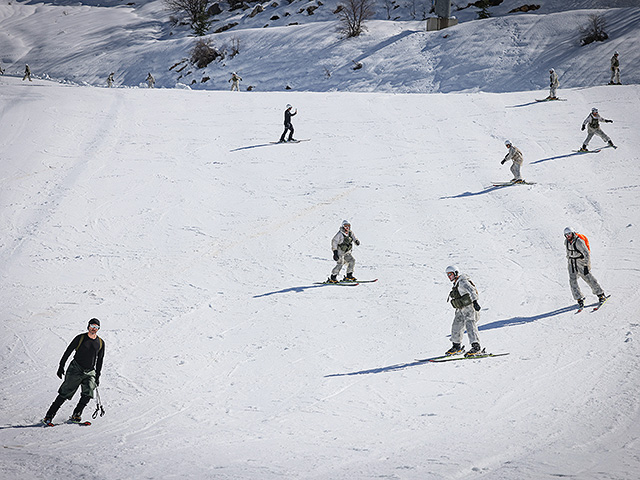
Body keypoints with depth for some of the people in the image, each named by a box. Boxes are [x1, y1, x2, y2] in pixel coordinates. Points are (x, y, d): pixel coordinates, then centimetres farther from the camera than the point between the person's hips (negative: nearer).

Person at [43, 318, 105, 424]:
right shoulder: (80, 338, -2)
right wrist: (61, 366, -4)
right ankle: (49, 416, 0)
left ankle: (76, 415, -5)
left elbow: (99, 360, 17)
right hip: (76, 369, -3)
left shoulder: (101, 343, 7)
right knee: (65, 394, -7)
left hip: (90, 372, 3)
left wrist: (97, 376, 13)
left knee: (88, 394, -19)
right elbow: (68, 351, 1)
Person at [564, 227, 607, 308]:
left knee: (589, 278, -3)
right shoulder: (566, 242, 0)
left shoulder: (579, 242, -21)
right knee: (573, 281, -6)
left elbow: (586, 254, -19)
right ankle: (579, 299, -3)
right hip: (571, 263, 6)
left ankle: (601, 295, 11)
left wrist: (586, 266, -22)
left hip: (580, 261, -6)